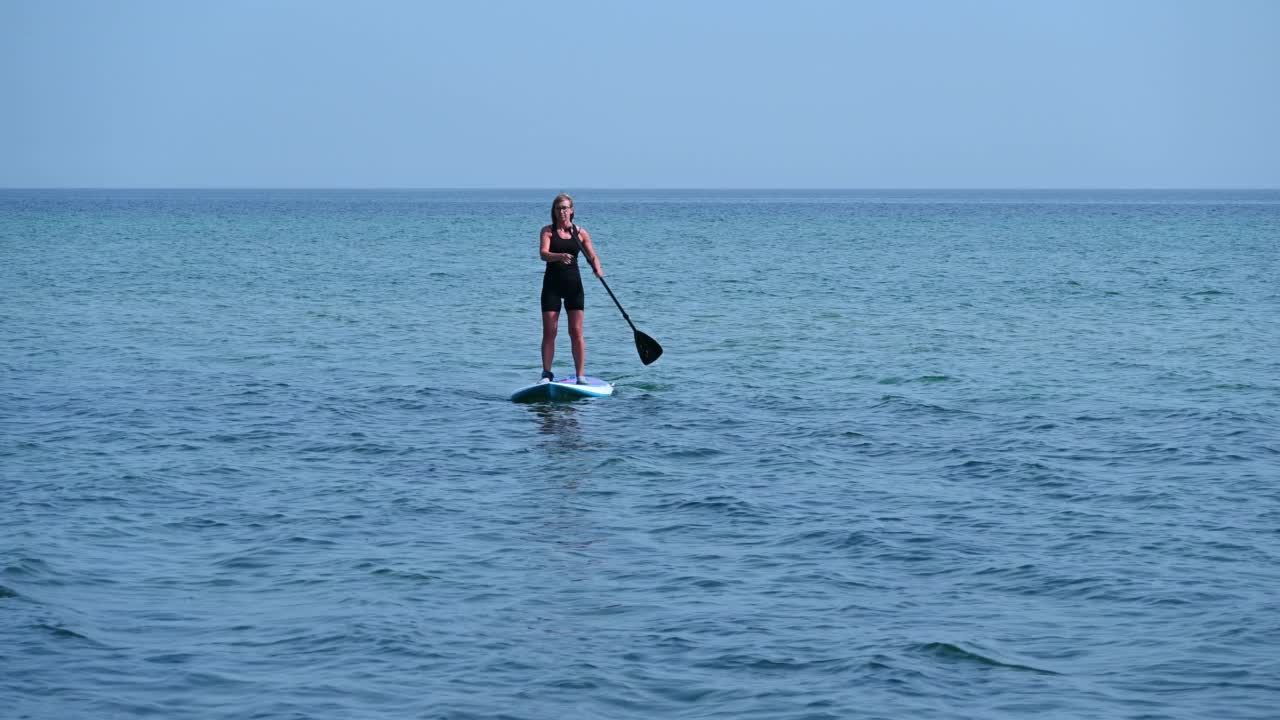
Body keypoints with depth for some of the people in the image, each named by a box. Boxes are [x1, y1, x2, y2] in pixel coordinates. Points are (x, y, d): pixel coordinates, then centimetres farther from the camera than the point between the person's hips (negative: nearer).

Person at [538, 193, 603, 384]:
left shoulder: (580, 233, 6)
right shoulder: (548, 231, 1)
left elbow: (593, 256, 2)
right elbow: (543, 253, -15)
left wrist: (597, 268, -21)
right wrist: (560, 256, -36)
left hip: (573, 284, 1)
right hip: (552, 283, -1)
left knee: (576, 332, -2)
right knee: (549, 331, -2)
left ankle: (580, 376, 1)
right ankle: (546, 374, 6)